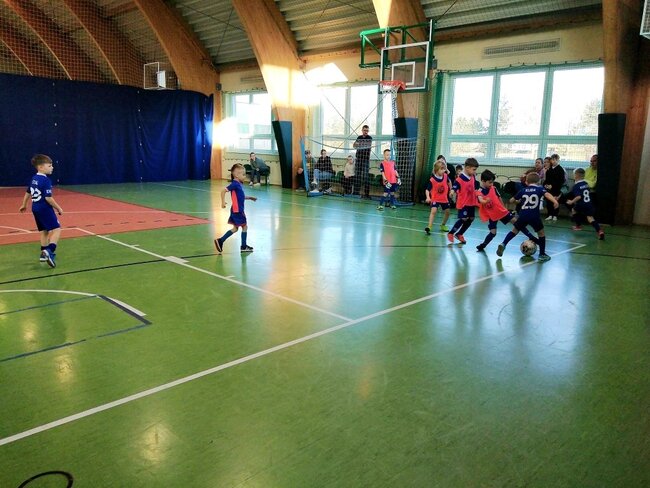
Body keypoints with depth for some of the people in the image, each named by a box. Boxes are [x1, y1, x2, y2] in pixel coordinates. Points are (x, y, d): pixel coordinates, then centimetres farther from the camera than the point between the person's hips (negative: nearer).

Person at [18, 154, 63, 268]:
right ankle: (49, 251, -27)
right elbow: (48, 198, -21)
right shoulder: (46, 180, -17)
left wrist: (24, 205, 35)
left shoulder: (34, 178, 11)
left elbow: (28, 193, 22)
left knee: (44, 230, 18)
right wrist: (58, 208, -12)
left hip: (36, 209, 9)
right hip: (45, 209, -9)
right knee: (56, 229, -10)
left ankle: (44, 253, 23)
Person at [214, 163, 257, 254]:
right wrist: (223, 202, -28)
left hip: (238, 210, 9)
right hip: (237, 210, -9)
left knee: (235, 228, 14)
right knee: (244, 226, 3)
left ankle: (220, 241, 14)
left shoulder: (239, 184, 11)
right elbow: (223, 191, -23)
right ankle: (243, 246, 12)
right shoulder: (235, 184, -16)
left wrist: (249, 198, 22)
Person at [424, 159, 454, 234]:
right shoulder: (432, 180, -23)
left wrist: (451, 190, 18)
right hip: (435, 199, -5)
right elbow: (427, 190, -19)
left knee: (447, 212, 14)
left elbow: (448, 182, 15)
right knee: (433, 211, -25)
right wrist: (428, 197, -34)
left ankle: (443, 225, 38)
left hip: (444, 198, 5)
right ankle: (429, 227, -27)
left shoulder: (445, 176, -9)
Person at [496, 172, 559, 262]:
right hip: (534, 216, -2)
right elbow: (547, 194, -14)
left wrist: (518, 200, 47)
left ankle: (503, 244, 5)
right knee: (541, 233, 16)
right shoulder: (540, 189, 7)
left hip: (523, 215, 2)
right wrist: (555, 201, -30)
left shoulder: (523, 190, 14)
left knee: (515, 230, 22)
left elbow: (512, 200, 24)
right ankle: (542, 254, 17)